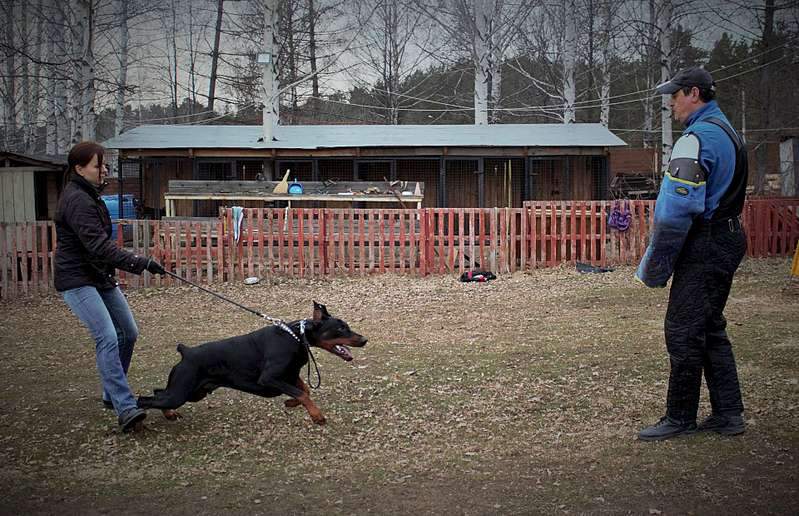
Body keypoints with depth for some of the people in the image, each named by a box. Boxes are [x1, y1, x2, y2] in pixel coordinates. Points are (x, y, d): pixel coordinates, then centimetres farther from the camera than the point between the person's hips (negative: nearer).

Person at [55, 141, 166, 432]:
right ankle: (125, 409, -24)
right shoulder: (77, 200, -20)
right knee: (108, 337, -20)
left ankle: (112, 395, 23)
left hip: (100, 277, 10)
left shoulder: (89, 195, 12)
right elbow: (98, 247, -28)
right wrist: (141, 263, -30)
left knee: (128, 332, 11)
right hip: (77, 280, -10)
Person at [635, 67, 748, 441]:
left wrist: (655, 262, -17)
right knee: (711, 329, 16)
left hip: (704, 246, -10)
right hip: (728, 240, 11)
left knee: (683, 332, -3)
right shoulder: (728, 133, 17)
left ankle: (680, 418, 4)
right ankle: (728, 414, 18)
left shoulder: (698, 138, -16)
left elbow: (678, 207, -23)